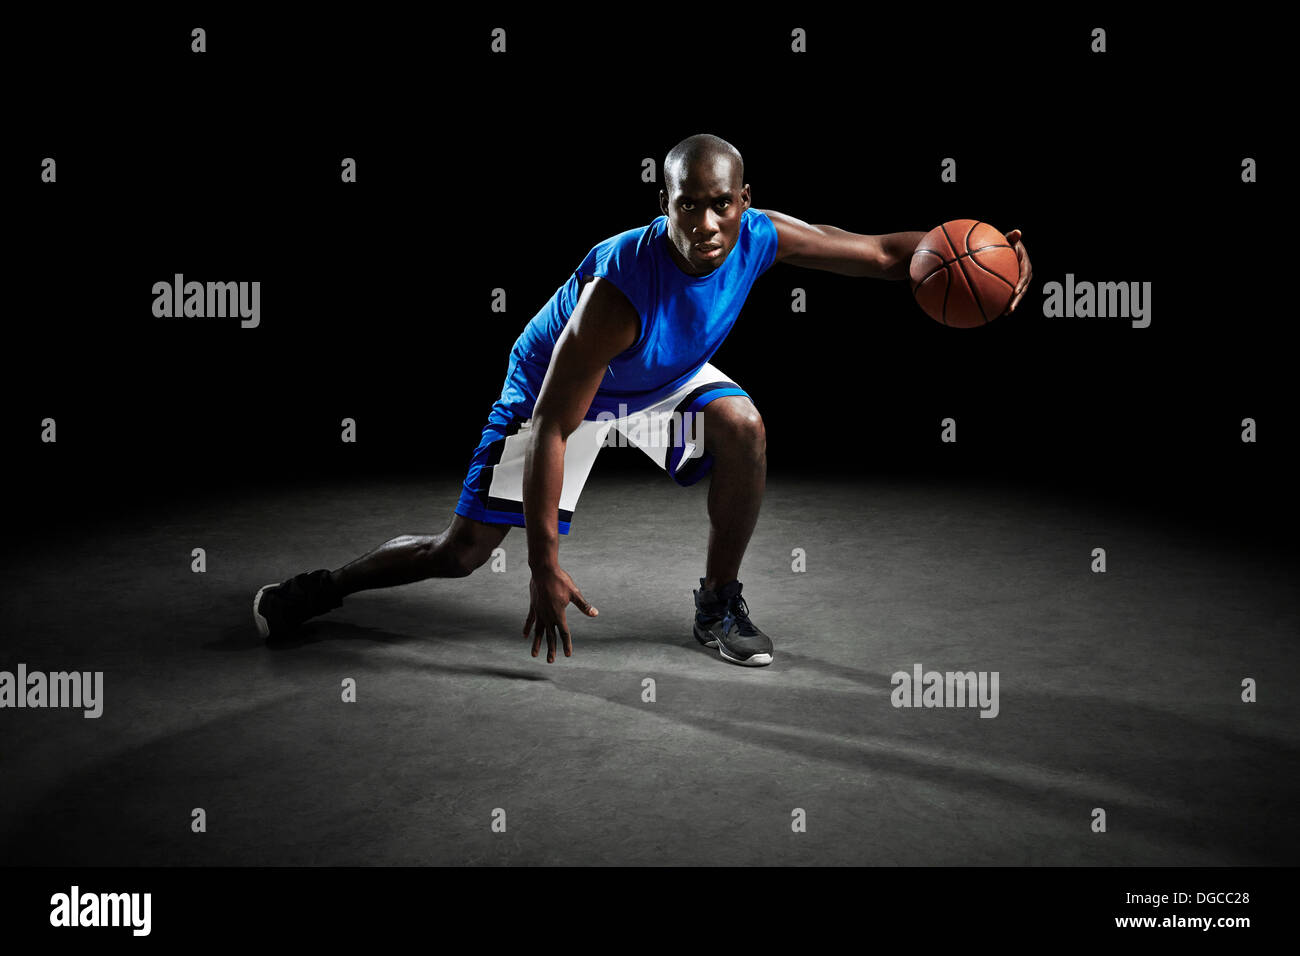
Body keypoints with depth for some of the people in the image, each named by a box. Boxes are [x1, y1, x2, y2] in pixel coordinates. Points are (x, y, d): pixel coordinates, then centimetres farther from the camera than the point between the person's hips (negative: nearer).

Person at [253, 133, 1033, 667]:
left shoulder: (761, 237, -27)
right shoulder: (621, 286, -42)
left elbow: (883, 253, -16)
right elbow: (552, 427, -36)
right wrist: (546, 566, -35)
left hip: (667, 378, 5)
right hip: (557, 384, -5)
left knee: (742, 425, -25)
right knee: (463, 552, -3)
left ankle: (720, 604, -4)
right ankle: (326, 586, 24)